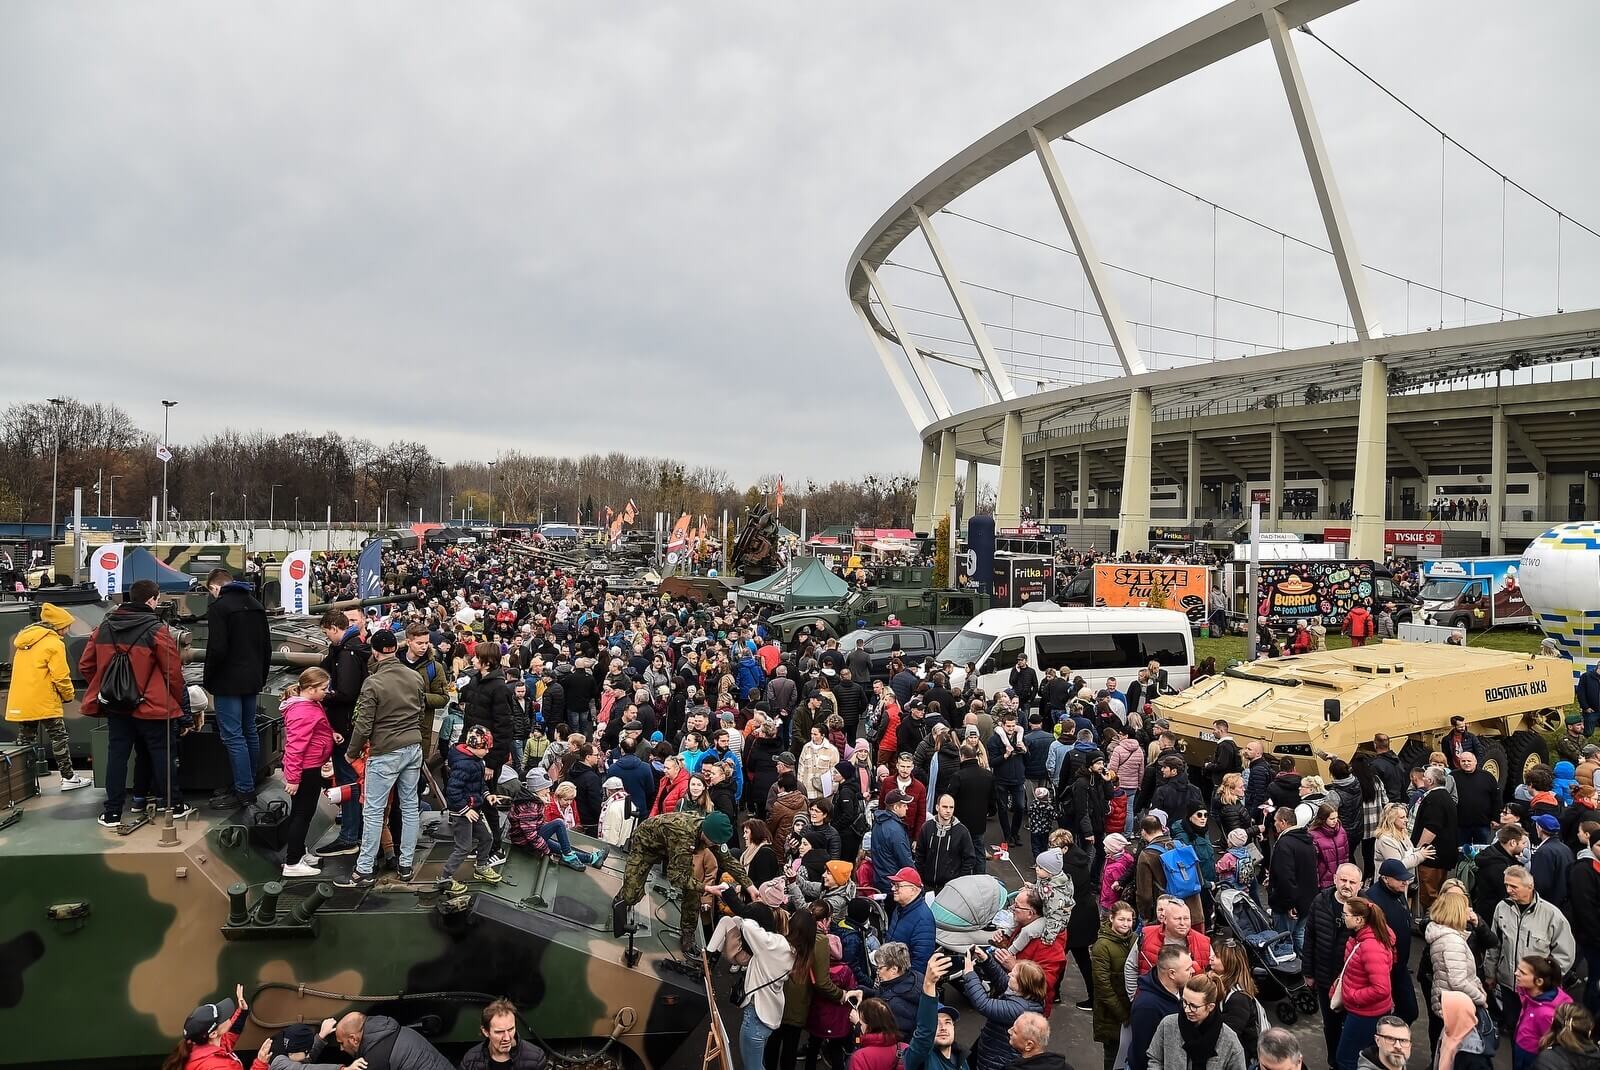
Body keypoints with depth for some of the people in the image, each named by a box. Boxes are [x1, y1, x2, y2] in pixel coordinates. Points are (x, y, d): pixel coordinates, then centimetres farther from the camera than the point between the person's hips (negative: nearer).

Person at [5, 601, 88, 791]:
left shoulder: (25, 639, 14)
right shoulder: (54, 643, -11)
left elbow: (25, 670, 19)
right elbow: (60, 676, -15)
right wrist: (69, 695, 1)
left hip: (20, 702, 8)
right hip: (44, 702, -7)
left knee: (25, 741, 13)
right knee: (59, 738, 0)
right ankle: (68, 777, 3)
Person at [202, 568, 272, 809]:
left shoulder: (219, 607, -11)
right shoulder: (256, 606, 14)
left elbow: (217, 649, -18)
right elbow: (267, 646, 17)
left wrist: (208, 679, -5)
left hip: (228, 682, -8)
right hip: (252, 681, 8)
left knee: (233, 737, -5)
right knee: (249, 732, 14)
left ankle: (244, 790, -4)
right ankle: (249, 784, 21)